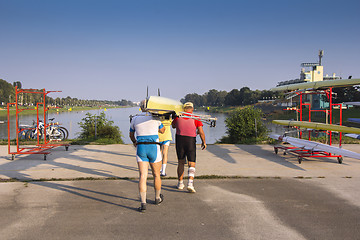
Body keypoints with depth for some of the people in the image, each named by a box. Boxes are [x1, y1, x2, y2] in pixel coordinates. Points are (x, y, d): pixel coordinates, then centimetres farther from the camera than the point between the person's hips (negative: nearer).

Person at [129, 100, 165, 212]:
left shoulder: (135, 119, 7)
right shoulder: (155, 118, 1)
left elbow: (131, 134, 22)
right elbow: (162, 130, 19)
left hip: (141, 148, 1)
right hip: (154, 148, -1)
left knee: (142, 176, -3)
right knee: (156, 175, 17)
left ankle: (143, 203, -14)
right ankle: (157, 198, 34)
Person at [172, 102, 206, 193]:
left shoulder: (178, 117, 0)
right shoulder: (195, 118, -5)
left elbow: (173, 125, 20)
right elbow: (201, 132, -10)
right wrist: (203, 142, 3)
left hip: (179, 140, 2)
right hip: (191, 142, -2)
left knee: (181, 162, 16)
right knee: (192, 164, 3)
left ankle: (180, 183, 21)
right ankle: (190, 183, -14)